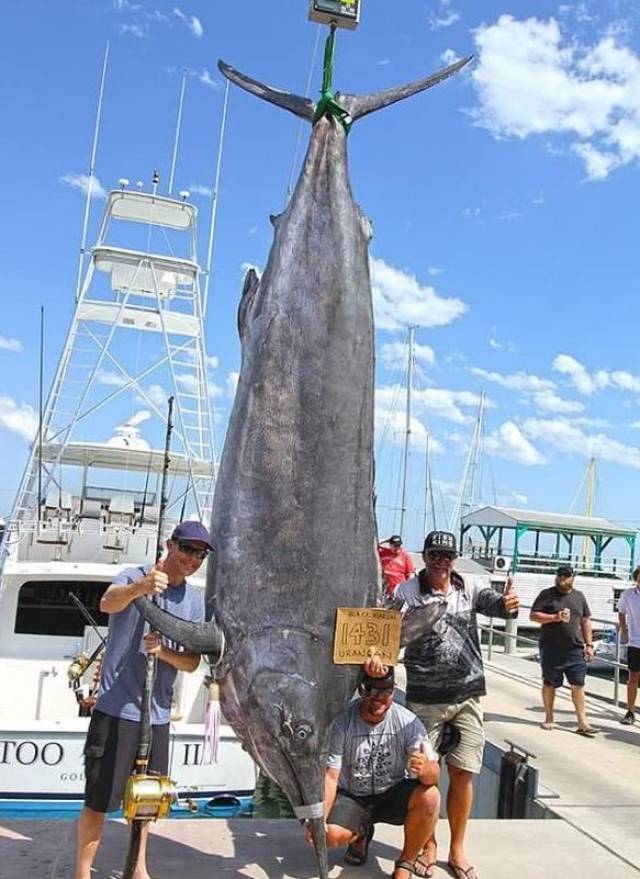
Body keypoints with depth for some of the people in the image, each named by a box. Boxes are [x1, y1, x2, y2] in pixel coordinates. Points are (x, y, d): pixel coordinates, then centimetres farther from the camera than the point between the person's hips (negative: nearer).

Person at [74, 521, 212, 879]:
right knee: (99, 800, 0)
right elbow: (108, 603, -33)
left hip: (157, 714, 5)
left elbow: (192, 663, 4)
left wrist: (163, 651, -18)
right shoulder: (136, 576, -10)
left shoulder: (195, 600, 6)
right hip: (116, 708, -5)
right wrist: (139, 588, -55)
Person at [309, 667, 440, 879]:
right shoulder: (342, 723, -18)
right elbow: (330, 776, -15)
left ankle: (406, 862, -3)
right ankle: (361, 833, 13)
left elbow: (434, 774, -21)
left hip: (393, 795, 0)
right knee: (332, 835, -26)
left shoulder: (408, 722, -17)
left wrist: (425, 769, -47)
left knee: (429, 796, -29)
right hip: (352, 797, 0)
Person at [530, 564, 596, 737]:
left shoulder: (579, 596, 12)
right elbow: (533, 615, -7)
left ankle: (582, 722, 6)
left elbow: (585, 622, 15)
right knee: (549, 684, 7)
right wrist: (555, 617, -19)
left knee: (578, 684, 1)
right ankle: (549, 717, 22)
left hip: (575, 650, 3)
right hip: (551, 650, -3)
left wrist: (589, 645, 8)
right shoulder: (547, 594, -2)